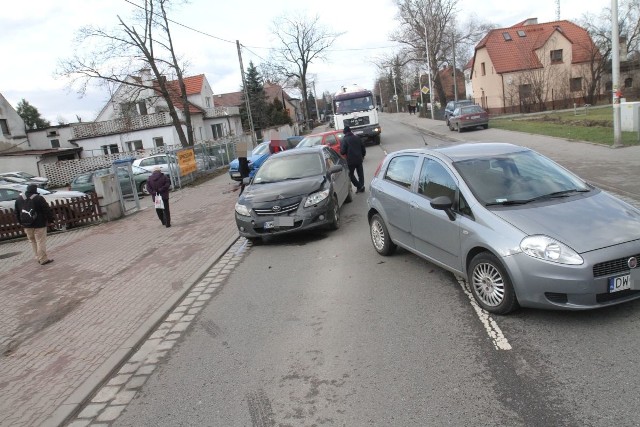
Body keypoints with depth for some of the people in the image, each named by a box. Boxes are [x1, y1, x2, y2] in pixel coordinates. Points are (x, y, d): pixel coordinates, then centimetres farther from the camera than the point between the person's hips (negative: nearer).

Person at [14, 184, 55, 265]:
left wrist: (22, 223, 21)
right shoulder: (39, 198, -13)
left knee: (33, 242, 15)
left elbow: (17, 213, 14)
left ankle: (39, 258, 19)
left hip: (27, 225, 6)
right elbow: (47, 210, -12)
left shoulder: (19, 199, 8)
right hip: (39, 224, -6)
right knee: (41, 242, -2)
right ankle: (43, 259, -1)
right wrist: (51, 219, -2)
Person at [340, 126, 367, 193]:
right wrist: (363, 155, 25)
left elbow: (342, 152, -16)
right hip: (359, 159, 5)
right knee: (360, 173, 14)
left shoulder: (344, 140, -11)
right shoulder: (357, 137, 5)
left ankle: (359, 186, -2)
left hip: (351, 160, -5)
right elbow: (363, 148, 10)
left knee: (351, 174, 8)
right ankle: (361, 187, 19)